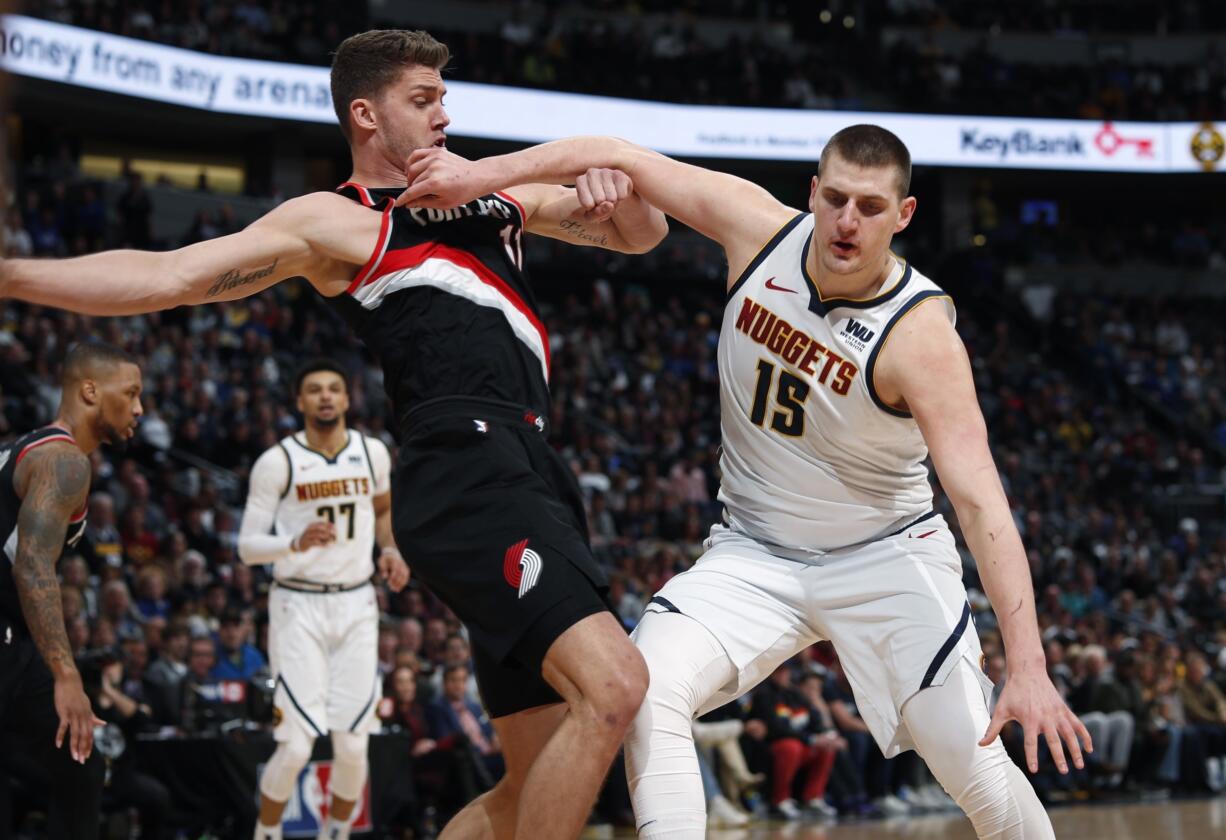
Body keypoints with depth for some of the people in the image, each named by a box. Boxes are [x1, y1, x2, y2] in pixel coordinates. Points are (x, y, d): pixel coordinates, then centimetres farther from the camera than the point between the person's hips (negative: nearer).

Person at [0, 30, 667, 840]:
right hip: (467, 463, -8)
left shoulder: (497, 192, 27)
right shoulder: (335, 222, 7)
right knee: (615, 686, -27)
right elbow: (167, 275, -1)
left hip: (529, 474, 8)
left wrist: (623, 196, 4)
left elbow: (643, 236, 29)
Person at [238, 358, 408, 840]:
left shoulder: (373, 453, 4)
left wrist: (390, 549, 5)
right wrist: (297, 543, -26)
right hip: (299, 606, -3)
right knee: (296, 746, -11)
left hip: (356, 606, 3)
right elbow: (247, 546, -9)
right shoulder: (277, 462, -8)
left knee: (353, 746, 0)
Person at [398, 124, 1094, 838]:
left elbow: (982, 502, -32)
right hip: (754, 556, 4)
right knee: (645, 691, -22)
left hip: (885, 557, -3)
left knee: (977, 772, -9)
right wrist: (482, 174, -15)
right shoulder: (762, 228, -14)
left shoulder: (919, 333, -26)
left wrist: (1029, 669, -40)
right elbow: (623, 158, -5)